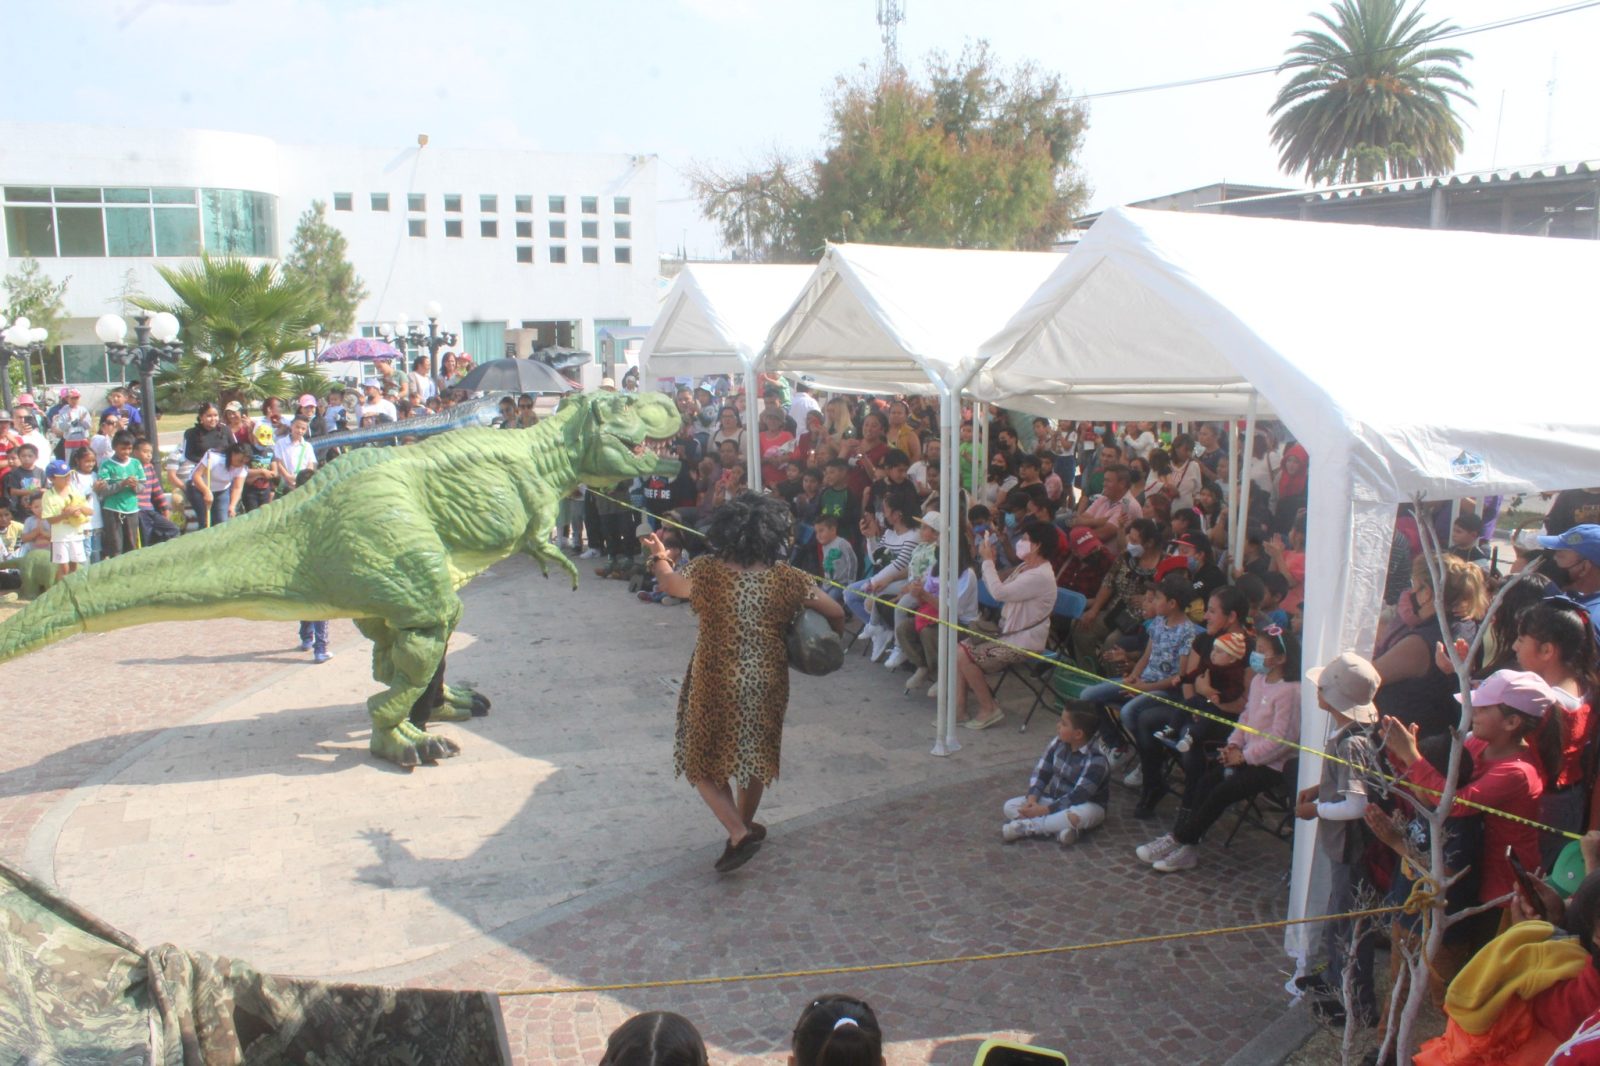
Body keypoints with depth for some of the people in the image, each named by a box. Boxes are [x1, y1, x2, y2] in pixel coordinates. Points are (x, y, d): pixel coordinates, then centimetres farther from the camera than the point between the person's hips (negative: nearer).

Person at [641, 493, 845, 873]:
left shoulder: (706, 572, -13)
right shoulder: (787, 579, -9)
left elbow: (668, 584, 7)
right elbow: (836, 613, -1)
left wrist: (658, 556, 28)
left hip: (715, 685, -3)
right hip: (767, 684, 3)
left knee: (703, 761, 13)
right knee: (753, 756, 24)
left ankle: (738, 832, 1)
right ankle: (744, 824, 40)